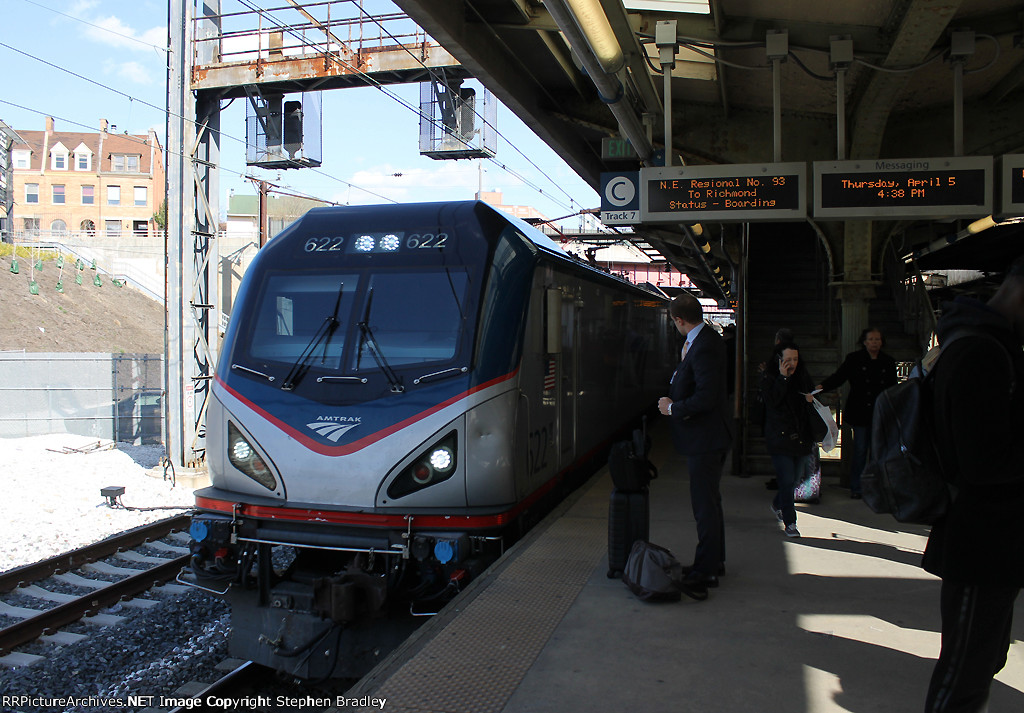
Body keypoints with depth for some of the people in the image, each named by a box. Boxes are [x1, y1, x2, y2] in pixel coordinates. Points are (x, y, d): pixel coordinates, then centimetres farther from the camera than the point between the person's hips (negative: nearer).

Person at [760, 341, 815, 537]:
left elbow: (810, 395, 22)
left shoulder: (802, 374, 10)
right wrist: (783, 378, -21)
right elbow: (772, 401, -19)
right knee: (787, 480, -9)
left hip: (801, 436, 6)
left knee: (796, 476, 13)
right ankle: (789, 522, 0)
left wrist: (811, 398, -1)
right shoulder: (768, 377, -5)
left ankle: (777, 504, 39)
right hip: (780, 437, -5)